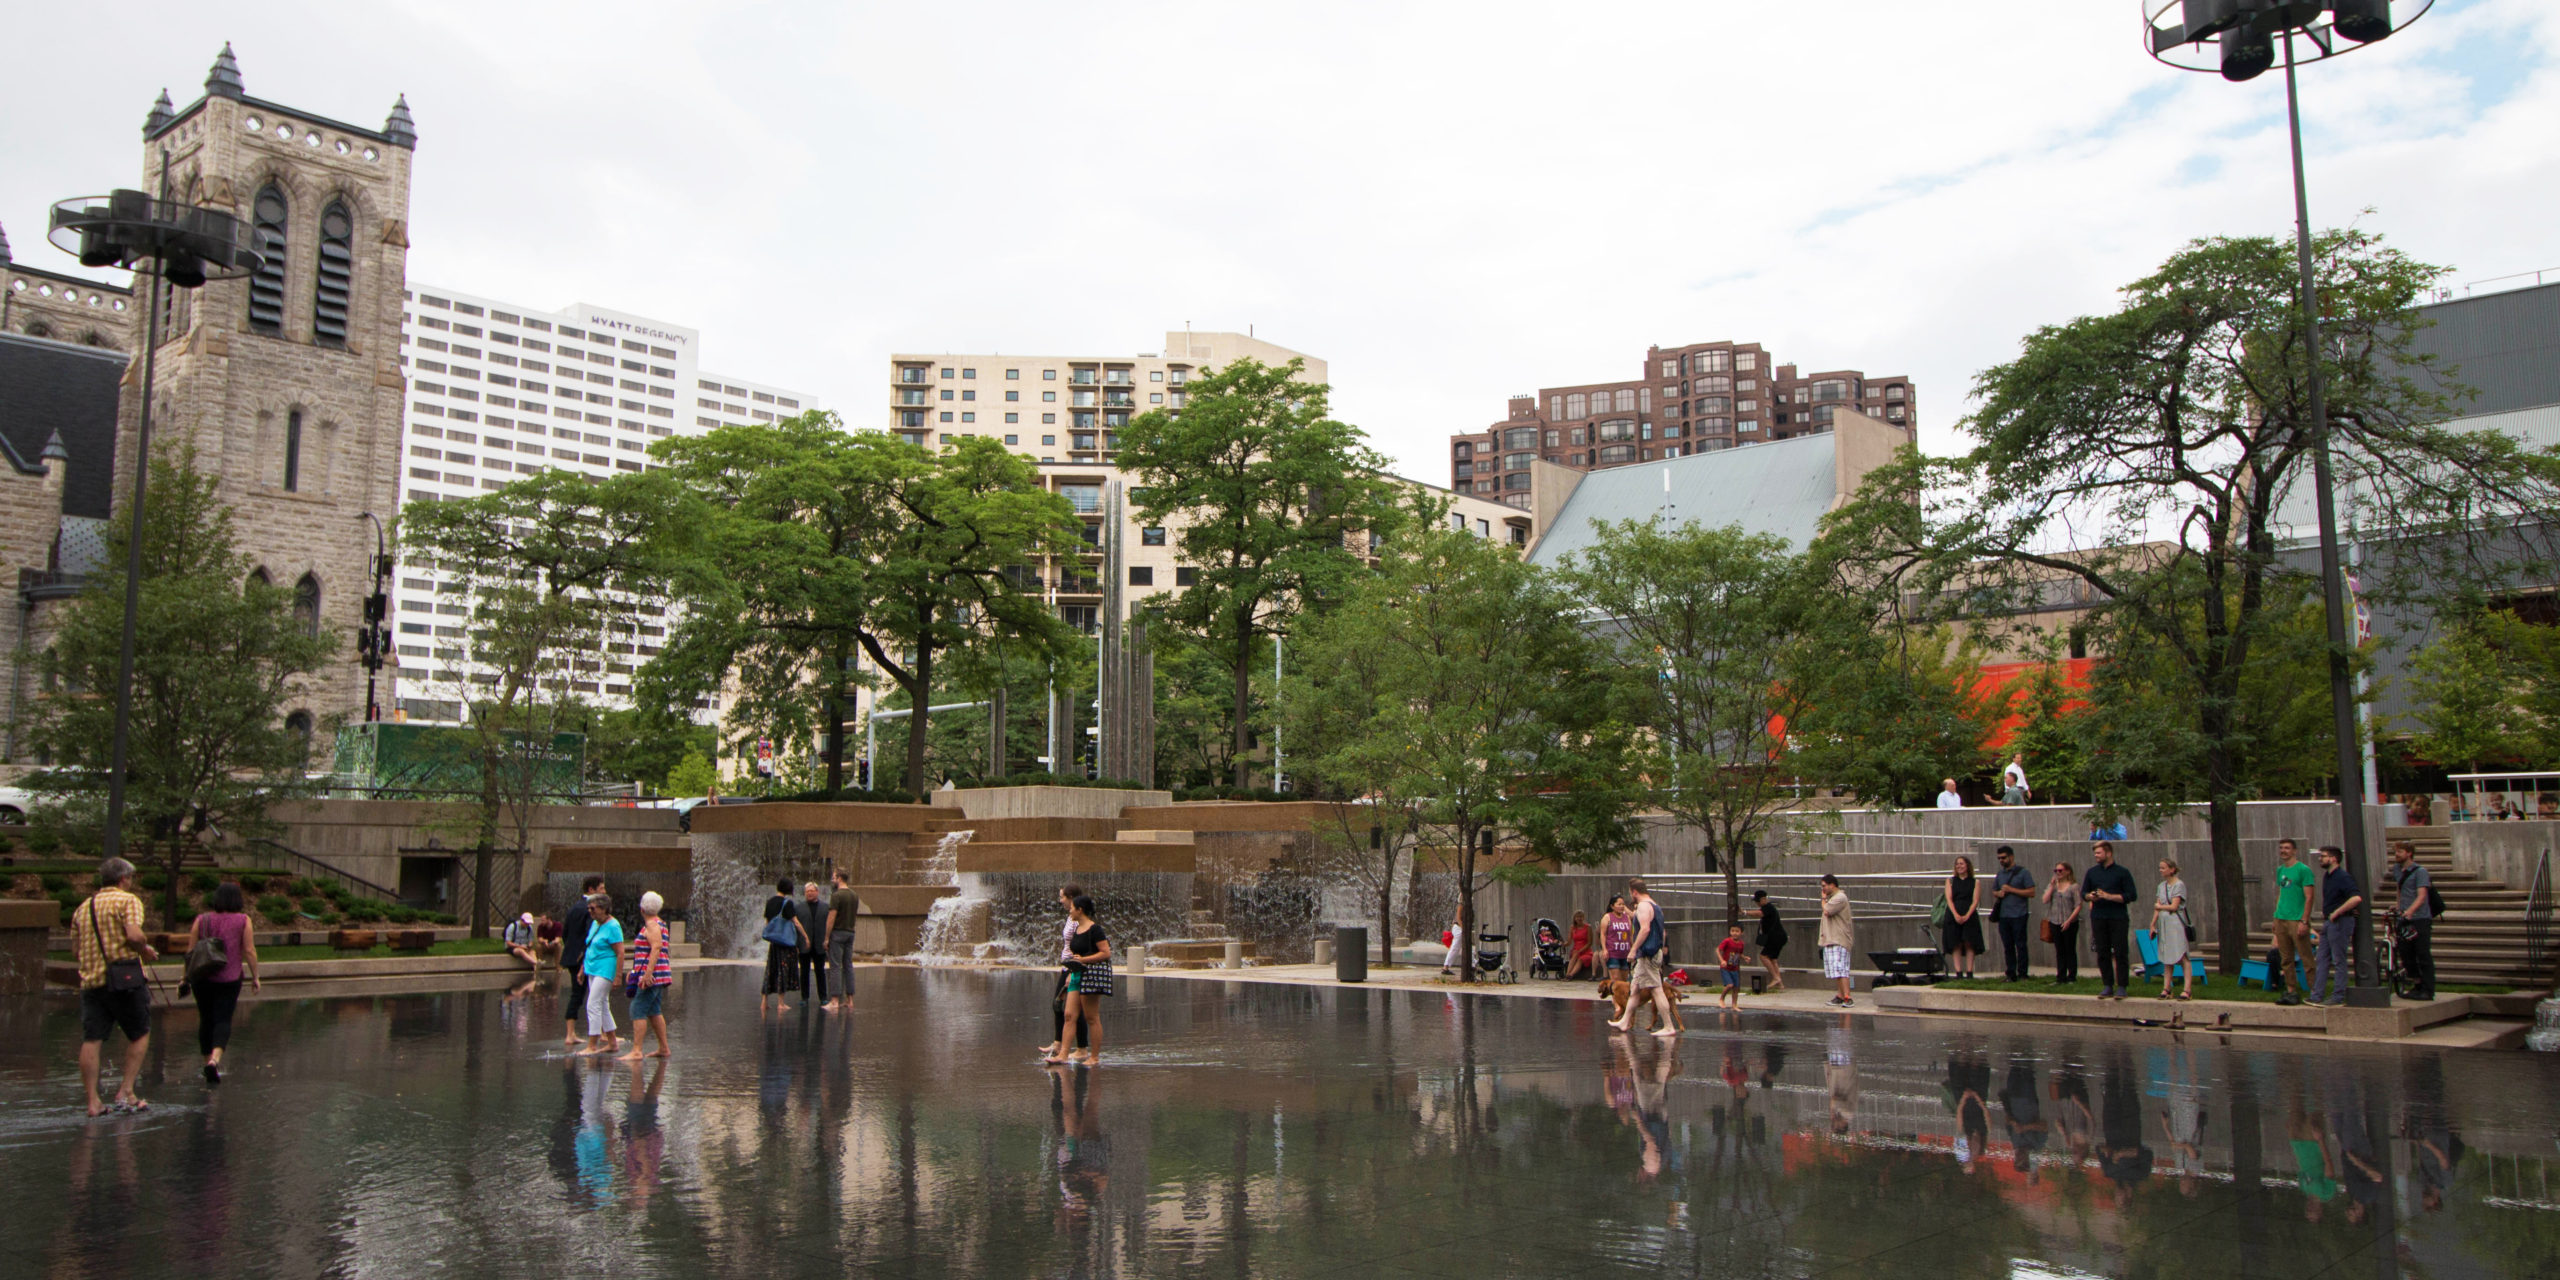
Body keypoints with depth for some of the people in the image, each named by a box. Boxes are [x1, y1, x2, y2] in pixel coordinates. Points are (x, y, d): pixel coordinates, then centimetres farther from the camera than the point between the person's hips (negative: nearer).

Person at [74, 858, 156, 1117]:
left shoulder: (83, 908, 17)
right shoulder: (128, 900, -3)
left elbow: (75, 951, 18)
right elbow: (134, 935, -18)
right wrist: (145, 950, 0)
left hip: (90, 979, 6)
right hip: (124, 978, -6)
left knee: (91, 1041, 1)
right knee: (139, 1035, 8)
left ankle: (93, 1101, -1)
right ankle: (126, 1092, 2)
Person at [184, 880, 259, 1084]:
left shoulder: (202, 920, 2)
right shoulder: (243, 920, -3)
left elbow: (190, 950, 3)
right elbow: (249, 951, -6)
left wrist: (186, 976, 12)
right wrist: (255, 977, 2)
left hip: (202, 978, 2)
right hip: (229, 978, -2)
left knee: (206, 1020, 14)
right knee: (223, 1020, -3)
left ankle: (208, 1062, 21)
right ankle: (215, 1059, -24)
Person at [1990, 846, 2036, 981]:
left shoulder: (2023, 872, -2)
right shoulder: (2000, 874, 16)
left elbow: (2031, 892, -8)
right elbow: (1994, 891, 25)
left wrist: (2011, 890, -12)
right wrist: (1998, 894, 1)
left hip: (2018, 915, -5)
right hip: (2003, 915, 5)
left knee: (2020, 945, -3)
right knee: (2007, 946, 7)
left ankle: (2022, 974, 2)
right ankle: (2010, 974, 13)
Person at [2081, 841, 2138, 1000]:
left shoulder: (2122, 872, -1)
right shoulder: (2092, 872, 11)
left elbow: (2131, 896, -6)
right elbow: (2083, 892, 17)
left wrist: (2109, 896, -15)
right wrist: (2090, 896, -6)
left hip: (2118, 917, -4)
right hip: (2098, 917, 4)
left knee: (2120, 952, -3)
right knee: (2102, 953, 5)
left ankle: (2122, 987, 1)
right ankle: (2107, 986, 12)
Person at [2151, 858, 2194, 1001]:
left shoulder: (2179, 885, -5)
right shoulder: (2161, 886, 15)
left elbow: (2174, 907, -11)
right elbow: (2157, 909, 13)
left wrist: (2159, 906, 5)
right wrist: (2152, 925, 7)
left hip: (2176, 924, -7)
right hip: (2163, 924, 7)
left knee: (2182, 956, -10)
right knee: (2166, 957, 6)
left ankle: (2187, 989, -13)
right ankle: (2165, 989, 6)